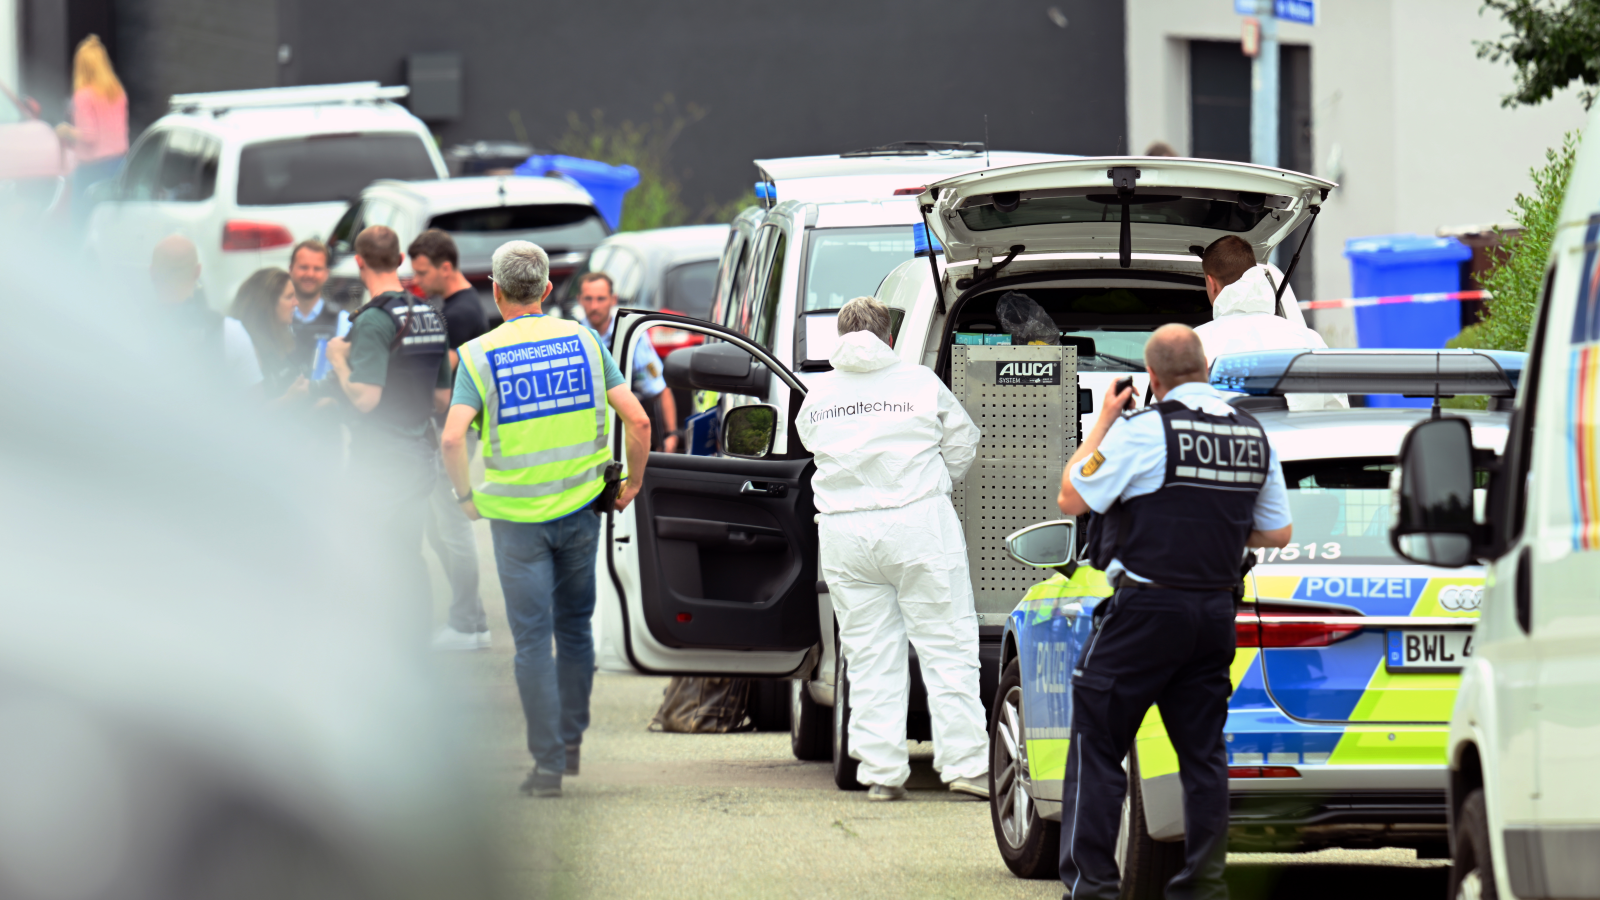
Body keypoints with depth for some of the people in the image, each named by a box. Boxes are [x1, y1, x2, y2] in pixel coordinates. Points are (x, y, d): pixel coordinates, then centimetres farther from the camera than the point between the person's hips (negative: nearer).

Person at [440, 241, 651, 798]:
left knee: (532, 638, 1)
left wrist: (465, 495, -3)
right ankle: (571, 742, 28)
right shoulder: (583, 342, 1)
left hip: (516, 515, -3)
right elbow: (637, 421, -5)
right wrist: (632, 485, 9)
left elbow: (452, 438, -19)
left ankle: (548, 764, -1)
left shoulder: (480, 355, -6)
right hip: (579, 507, 3)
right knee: (574, 627, 19)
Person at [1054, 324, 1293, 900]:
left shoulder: (1144, 431, -13)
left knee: (1097, 745, 0)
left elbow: (1072, 498, -7)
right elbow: (1277, 533, 14)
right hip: (1216, 611, 6)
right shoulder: (1253, 436, 7)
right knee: (1203, 751, 12)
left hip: (1148, 609, -6)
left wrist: (1102, 422, 2)